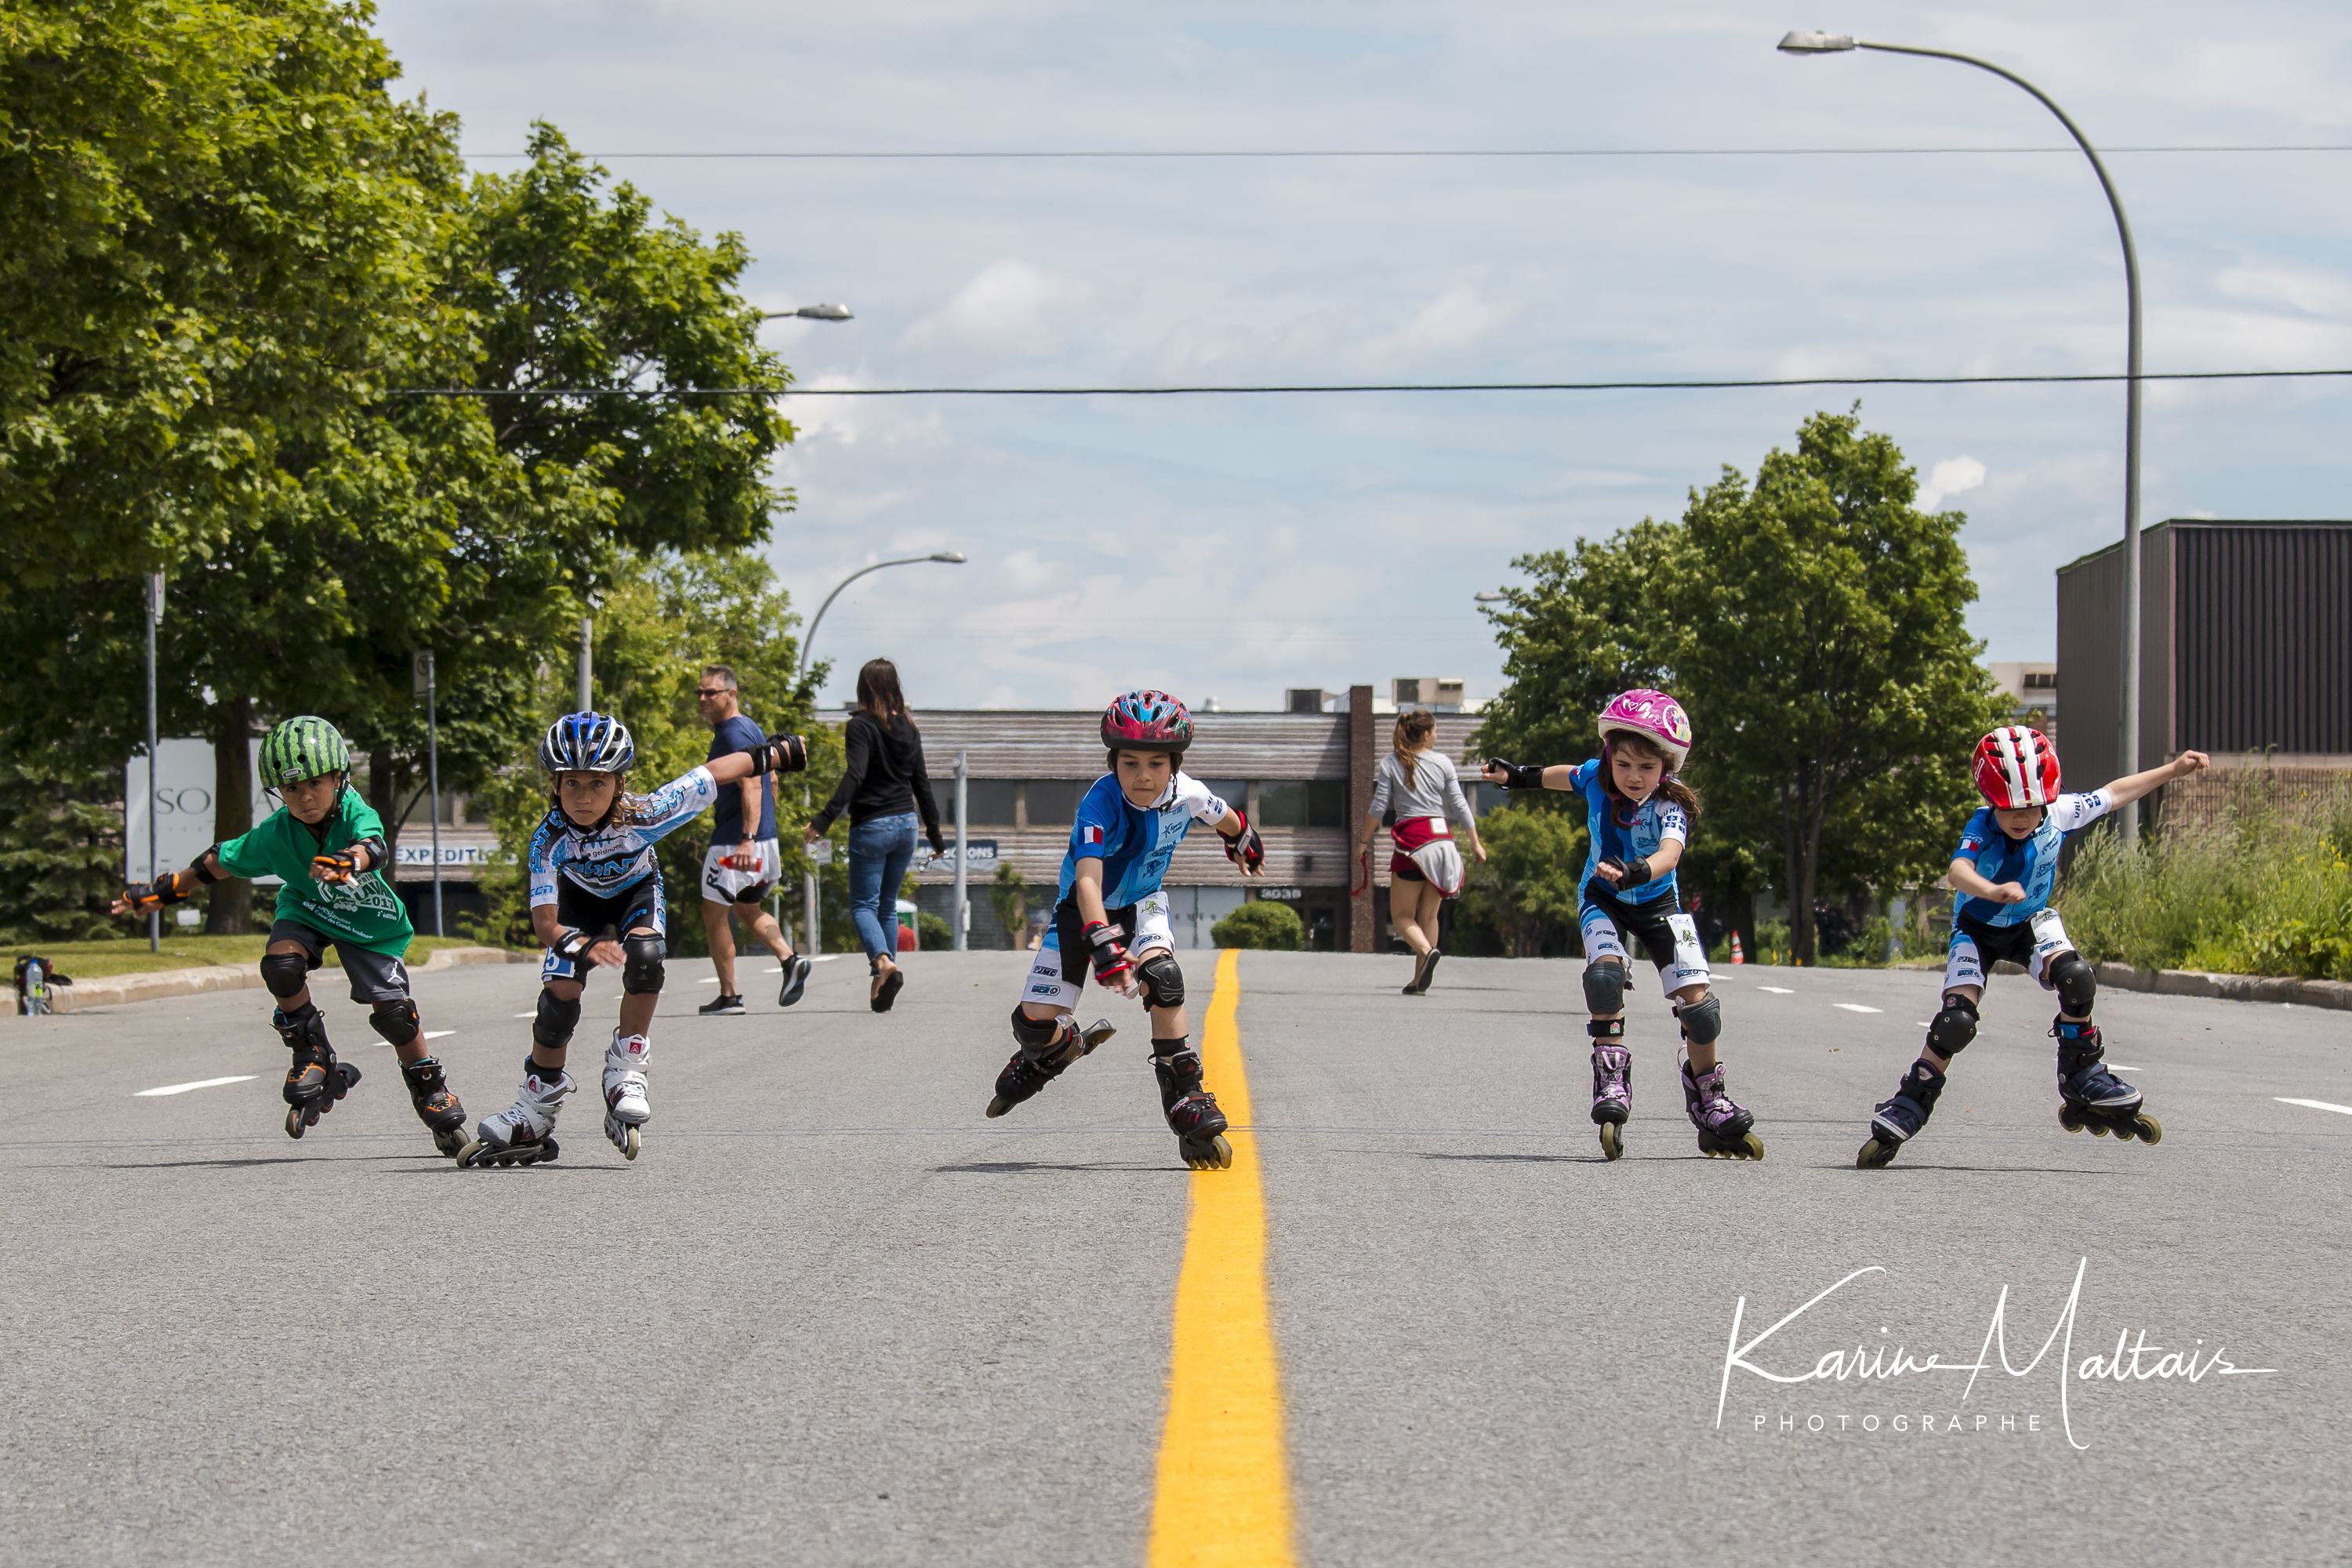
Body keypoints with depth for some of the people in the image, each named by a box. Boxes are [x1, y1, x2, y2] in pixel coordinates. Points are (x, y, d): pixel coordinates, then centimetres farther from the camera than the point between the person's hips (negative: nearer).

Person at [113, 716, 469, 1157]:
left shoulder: (356, 815, -31)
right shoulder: (276, 834, -22)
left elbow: (372, 847, -54)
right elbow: (221, 861, -7)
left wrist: (347, 863, -78)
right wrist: (164, 892, -1)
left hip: (368, 922, -2)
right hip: (306, 908, 2)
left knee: (392, 1008, -13)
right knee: (281, 963, -29)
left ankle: (428, 1085, 15)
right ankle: (313, 1058, -6)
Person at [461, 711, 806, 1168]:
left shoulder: (644, 815, -38)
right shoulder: (550, 840, -36)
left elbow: (713, 774, -25)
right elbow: (545, 922, -37)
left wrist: (771, 755, -10)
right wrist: (583, 946, -59)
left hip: (636, 891, 0)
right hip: (580, 899, 0)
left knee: (645, 955, -32)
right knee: (559, 994, -14)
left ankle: (626, 1074, -16)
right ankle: (536, 1115, 3)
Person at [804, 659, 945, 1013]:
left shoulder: (861, 726, -9)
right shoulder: (908, 729, 9)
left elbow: (854, 777, -21)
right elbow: (921, 784, 12)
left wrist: (823, 821, -26)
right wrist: (935, 834, 18)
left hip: (871, 827, -6)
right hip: (906, 824, 6)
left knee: (863, 904, 0)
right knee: (888, 905, 15)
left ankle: (882, 960, -27)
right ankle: (886, 983, 10)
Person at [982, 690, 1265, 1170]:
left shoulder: (1187, 794, -19)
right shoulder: (1101, 805, -33)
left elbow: (1227, 820, 7)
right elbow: (1088, 880, -46)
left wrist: (1245, 845, 29)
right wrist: (1104, 945, -61)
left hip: (1142, 903, 2)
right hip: (1083, 910, -2)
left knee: (1160, 976, -31)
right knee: (1035, 1022, -8)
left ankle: (1185, 1095, -22)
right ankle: (1059, 1047, 32)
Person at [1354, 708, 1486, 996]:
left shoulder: (1390, 763, 2)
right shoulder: (1442, 762, 7)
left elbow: (1378, 807, -1)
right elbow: (1459, 804, 6)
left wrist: (1363, 841, 8)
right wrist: (1475, 842, 14)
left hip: (1411, 840, -3)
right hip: (1442, 838, 3)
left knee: (1401, 916, 4)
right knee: (1428, 915, 11)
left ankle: (1427, 950, -25)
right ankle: (1419, 981, 5)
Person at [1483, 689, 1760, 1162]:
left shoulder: (1671, 806, -30)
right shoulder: (1596, 778, -19)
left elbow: (1669, 854, -51)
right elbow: (1566, 777, 7)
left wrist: (1636, 872, -72)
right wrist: (1522, 777, 23)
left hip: (1656, 901, -1)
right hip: (1602, 898, 1)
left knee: (1696, 997, -10)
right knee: (1605, 973, -29)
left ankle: (1708, 1103, 10)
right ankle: (1611, 1079, -19)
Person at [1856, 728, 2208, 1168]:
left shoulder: (2059, 815, -20)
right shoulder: (1981, 830, -32)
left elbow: (2114, 793, -3)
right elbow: (1959, 871, -53)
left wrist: (2172, 770, 3)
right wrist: (1993, 891, -75)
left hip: (2032, 922, 3)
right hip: (1978, 928, -3)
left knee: (2076, 979, -25)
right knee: (1957, 1021, -20)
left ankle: (2086, 1084, -5)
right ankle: (1908, 1108, -5)